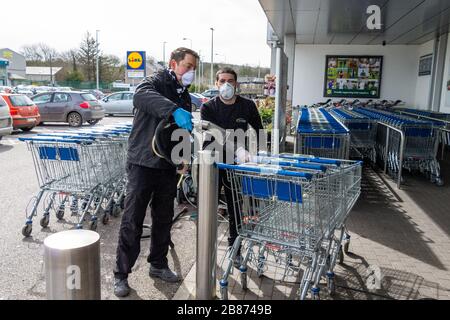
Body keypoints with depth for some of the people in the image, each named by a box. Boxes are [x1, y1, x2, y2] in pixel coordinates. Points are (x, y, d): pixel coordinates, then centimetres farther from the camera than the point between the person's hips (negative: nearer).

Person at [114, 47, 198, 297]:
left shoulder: (185, 96, 15)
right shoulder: (156, 83, -7)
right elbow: (141, 95, -33)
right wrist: (174, 110, -48)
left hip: (168, 166, 7)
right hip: (143, 163, -7)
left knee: (164, 219, 14)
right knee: (132, 221, 0)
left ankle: (159, 265, 31)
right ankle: (121, 274, 13)